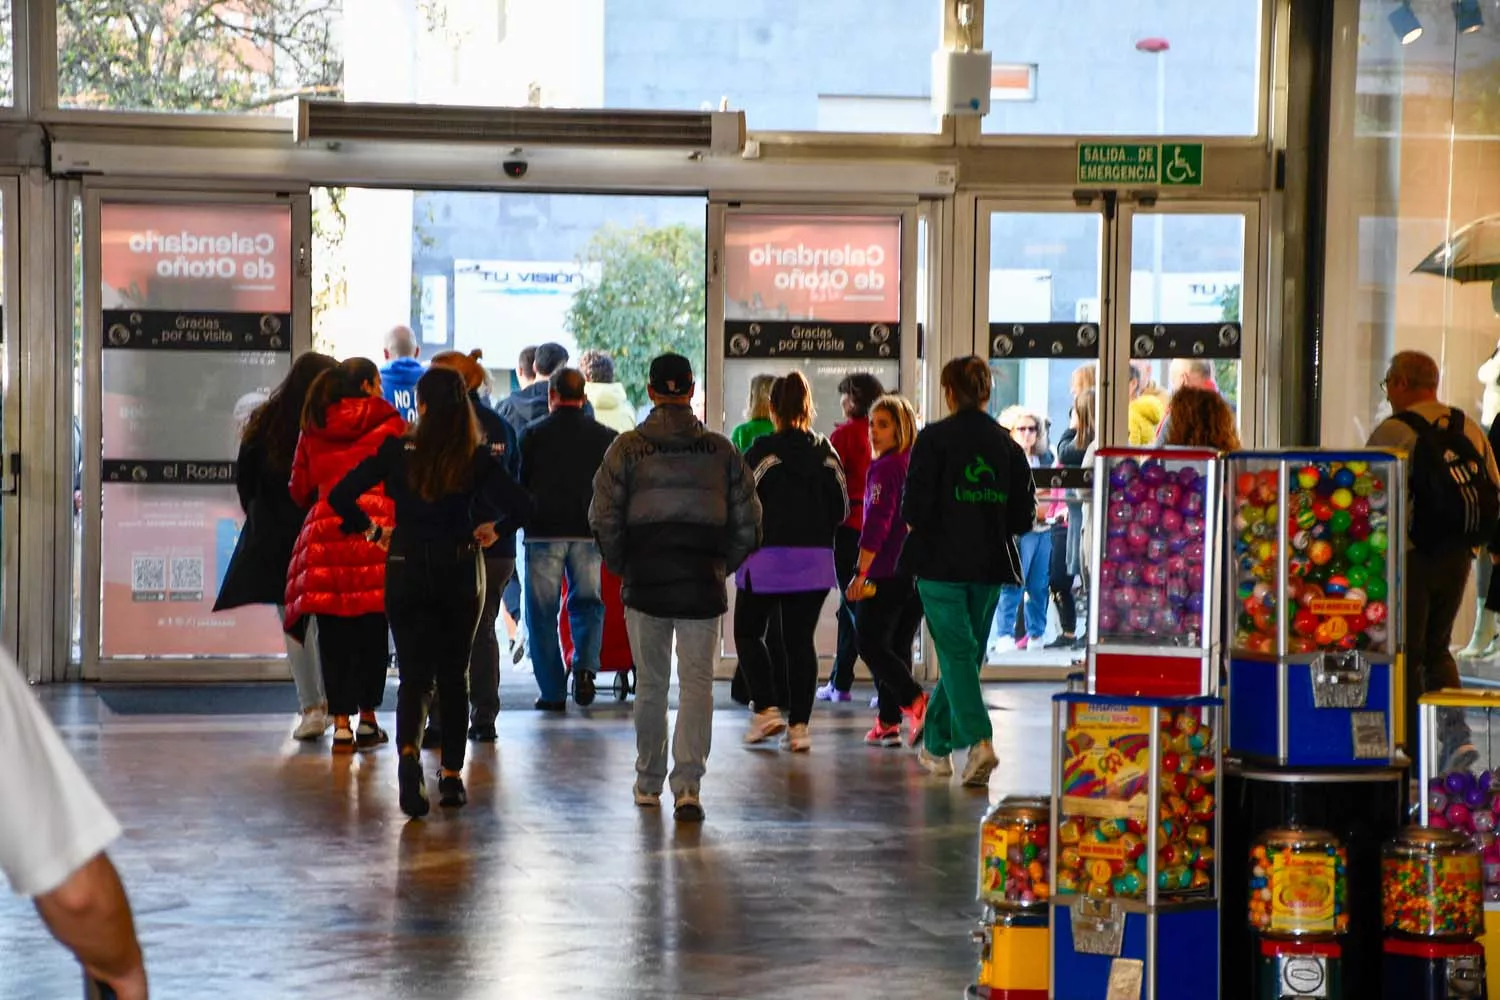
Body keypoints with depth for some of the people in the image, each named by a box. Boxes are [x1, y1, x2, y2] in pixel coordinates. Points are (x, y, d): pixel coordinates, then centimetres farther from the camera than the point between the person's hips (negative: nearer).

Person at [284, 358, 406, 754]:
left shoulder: (314, 428, 12)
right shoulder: (389, 424, 3)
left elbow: (300, 490, 17)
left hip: (325, 532, 2)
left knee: (333, 634, 5)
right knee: (372, 631, 7)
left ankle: (340, 722, 3)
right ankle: (367, 721, 12)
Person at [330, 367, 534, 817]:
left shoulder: (396, 451, -6)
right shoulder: (478, 458, -7)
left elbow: (340, 496, -7)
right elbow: (521, 505, -14)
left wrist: (371, 531, 7)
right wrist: (488, 526, 5)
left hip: (407, 571, 0)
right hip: (461, 573, 0)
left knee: (414, 674, 2)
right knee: (453, 675, 14)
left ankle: (409, 752, -26)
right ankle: (452, 775, 16)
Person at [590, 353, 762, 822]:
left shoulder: (627, 449, -2)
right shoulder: (722, 452, 3)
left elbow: (604, 521, -5)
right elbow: (748, 525, 5)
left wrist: (622, 568, 10)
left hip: (644, 585, 0)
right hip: (703, 588, 0)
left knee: (650, 684, 12)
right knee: (697, 683, 3)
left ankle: (648, 783, 22)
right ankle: (688, 785, -10)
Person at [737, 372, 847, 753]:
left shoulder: (762, 451, -10)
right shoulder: (826, 453, 4)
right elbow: (841, 509, 7)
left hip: (767, 558, -4)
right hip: (815, 561, 4)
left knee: (748, 632, 13)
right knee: (801, 640, 8)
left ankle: (766, 710, 2)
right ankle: (799, 725, 5)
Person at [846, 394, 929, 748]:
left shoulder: (885, 468, -12)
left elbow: (877, 523, -19)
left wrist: (861, 573, -18)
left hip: (887, 572, -8)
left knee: (871, 644, -1)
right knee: (898, 646, 13)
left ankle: (916, 703, -17)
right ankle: (888, 723, 13)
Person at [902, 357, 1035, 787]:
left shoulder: (935, 438, -9)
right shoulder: (1007, 444, 4)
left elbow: (916, 507, -13)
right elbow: (1024, 516, 4)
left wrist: (915, 525, 7)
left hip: (942, 562, -4)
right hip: (990, 566, 5)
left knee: (955, 653, -4)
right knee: (967, 651, 15)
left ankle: (979, 741, -21)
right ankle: (936, 743, 26)